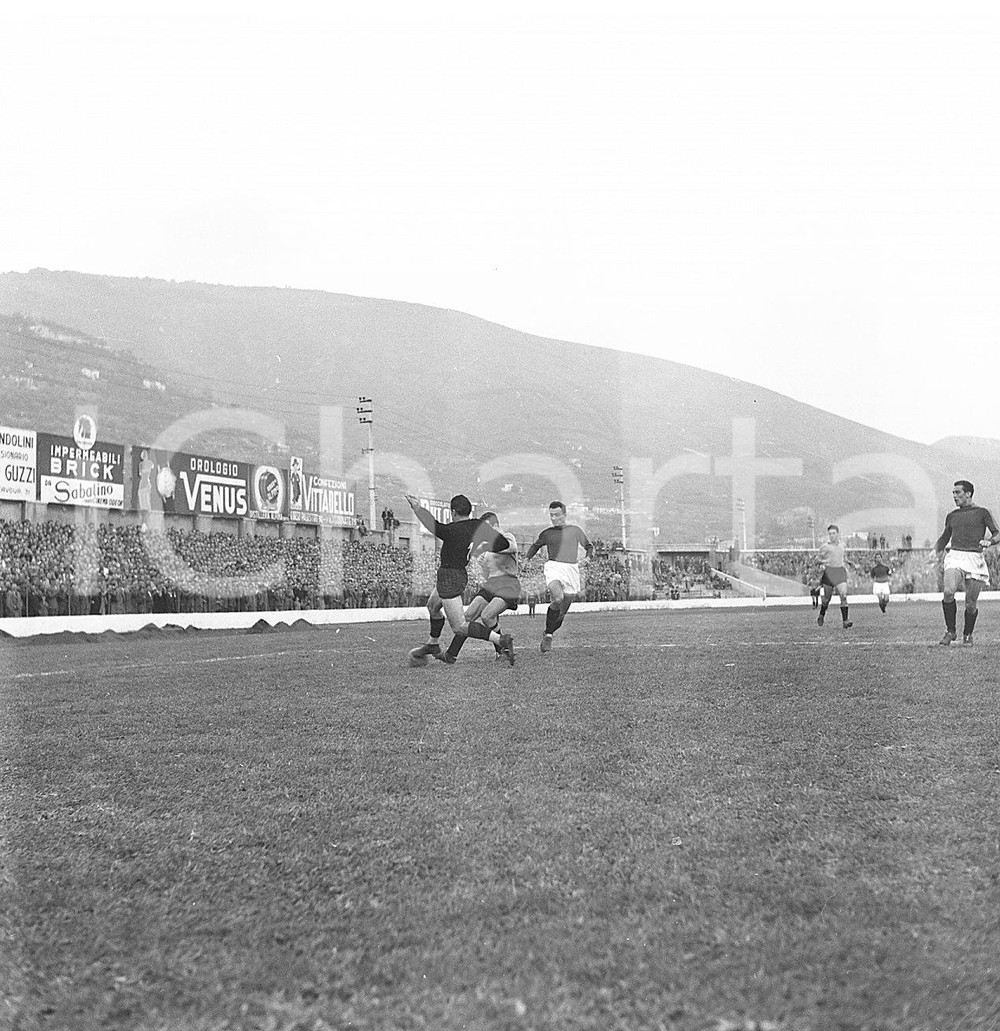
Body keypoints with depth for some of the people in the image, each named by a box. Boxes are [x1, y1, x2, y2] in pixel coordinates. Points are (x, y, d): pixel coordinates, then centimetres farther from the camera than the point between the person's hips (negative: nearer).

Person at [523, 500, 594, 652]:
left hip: (571, 569, 1)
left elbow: (589, 546, 19)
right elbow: (536, 546, 30)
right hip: (553, 567, -1)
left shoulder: (575, 530, 10)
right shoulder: (547, 533, 13)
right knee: (558, 598, -29)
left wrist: (588, 557, -1)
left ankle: (548, 634, 23)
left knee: (562, 611, 2)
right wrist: (527, 558, 13)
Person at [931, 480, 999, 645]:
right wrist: (936, 551, 11)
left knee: (971, 604, -1)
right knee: (948, 592, -24)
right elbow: (944, 537, 29)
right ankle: (950, 631, -8)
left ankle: (967, 634, 23)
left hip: (974, 558, -2)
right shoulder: (952, 516, 16)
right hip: (954, 556, 2)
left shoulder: (982, 512, 5)